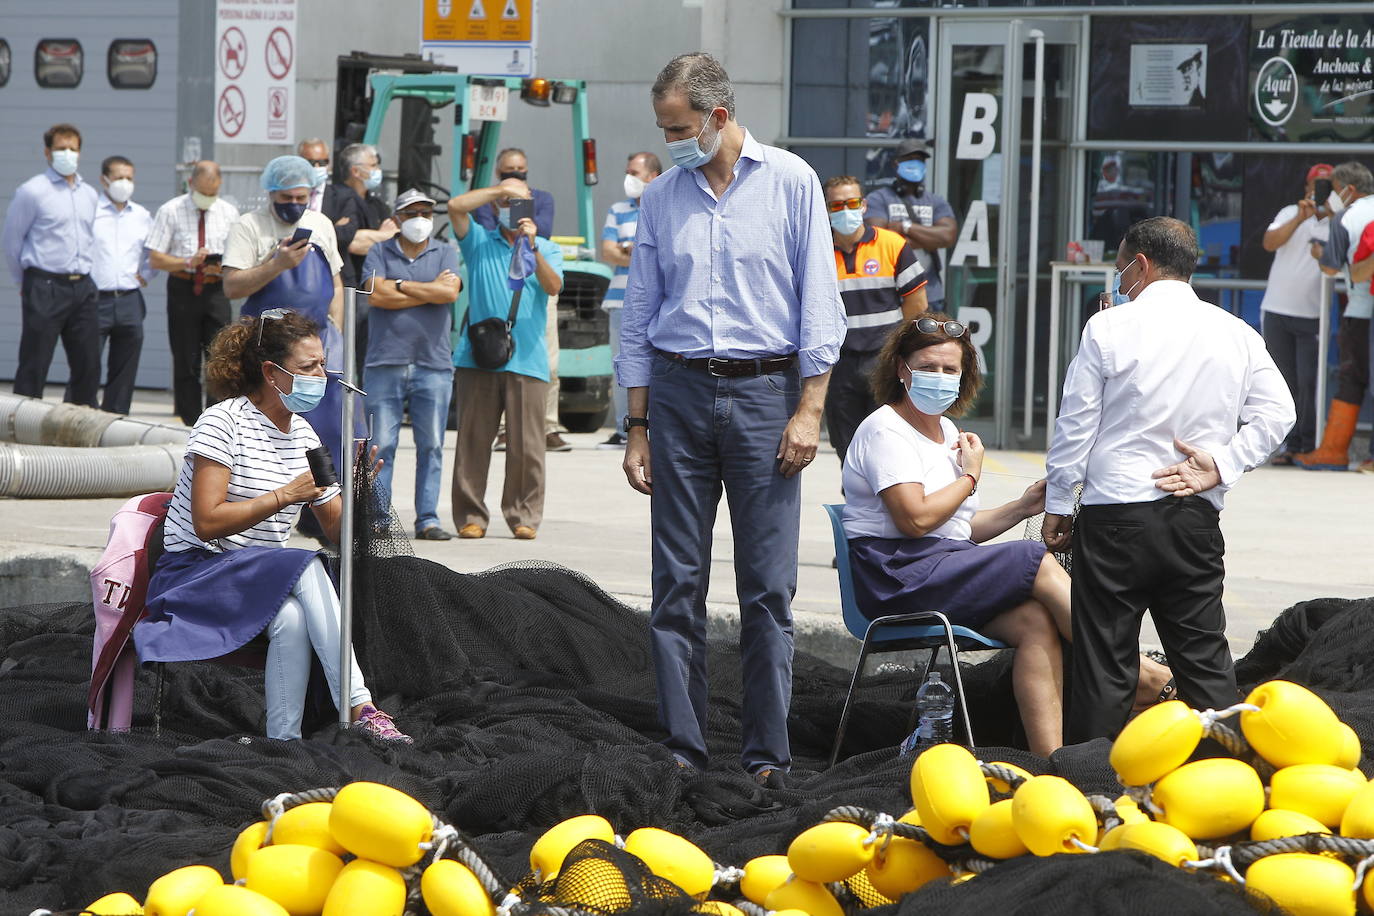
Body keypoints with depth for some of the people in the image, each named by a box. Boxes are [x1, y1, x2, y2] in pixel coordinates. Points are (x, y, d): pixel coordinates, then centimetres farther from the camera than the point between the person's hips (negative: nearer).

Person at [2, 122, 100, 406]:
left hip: (82, 287, 6)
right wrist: (24, 282, 7)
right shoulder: (32, 191, -6)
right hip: (44, 289, -6)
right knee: (34, 366, -3)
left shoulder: (89, 195, 13)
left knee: (88, 365, 6)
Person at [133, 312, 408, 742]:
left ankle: (284, 742, -31)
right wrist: (286, 496, -20)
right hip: (195, 573, -6)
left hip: (267, 582, 6)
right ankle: (360, 709, -37)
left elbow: (339, 533, 12)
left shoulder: (303, 434, 13)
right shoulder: (223, 422, -9)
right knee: (306, 569, -32)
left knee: (292, 618, -31)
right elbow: (207, 523, -18)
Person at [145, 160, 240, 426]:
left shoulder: (229, 213, 8)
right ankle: (191, 423, 8)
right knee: (186, 363, 2)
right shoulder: (171, 212, 1)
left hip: (216, 291, 1)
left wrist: (222, 268, -10)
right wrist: (188, 262, -16)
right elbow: (155, 259, -2)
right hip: (182, 291, -1)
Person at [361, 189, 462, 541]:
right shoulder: (380, 253, 10)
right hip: (385, 363, -1)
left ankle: (427, 519, 4)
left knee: (431, 445, 1)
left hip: (433, 364, 1)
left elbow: (450, 292, -6)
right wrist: (430, 290, -3)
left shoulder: (445, 253, 12)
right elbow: (376, 295, -7)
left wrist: (401, 286, -3)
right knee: (381, 444, -4)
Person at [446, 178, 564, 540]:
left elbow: (553, 286, -3)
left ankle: (524, 517, 3)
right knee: (473, 440, -2)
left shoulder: (547, 250, 15)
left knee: (526, 445, -3)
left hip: (527, 359, 0)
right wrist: (500, 190, -3)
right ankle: (471, 517, 2)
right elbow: (456, 207, -3)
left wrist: (532, 246, -14)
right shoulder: (479, 241, 14)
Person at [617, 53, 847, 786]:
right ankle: (681, 747, 5)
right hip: (679, 389, 3)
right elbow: (639, 318, 14)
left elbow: (819, 303, 1)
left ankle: (768, 754, 1)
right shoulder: (660, 198, 10)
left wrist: (809, 409, -6)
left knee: (769, 585, -3)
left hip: (764, 391, -3)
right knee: (677, 581, 1)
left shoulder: (790, 183, 2)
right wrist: (638, 428, 9)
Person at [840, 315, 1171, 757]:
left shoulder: (947, 432, 22)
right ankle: (1139, 675, -13)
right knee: (1038, 565, -20)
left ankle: (1050, 759, -31)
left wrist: (1022, 507, 8)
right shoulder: (885, 432, -6)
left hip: (946, 566, 8)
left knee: (1036, 620, -21)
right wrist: (970, 477, -3)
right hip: (897, 576, -8)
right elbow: (916, 519, -19)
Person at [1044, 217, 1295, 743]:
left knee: (1104, 660, 0)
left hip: (1116, 516, -3)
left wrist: (1056, 505, 6)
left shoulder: (1109, 328, -5)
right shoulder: (1236, 335, 7)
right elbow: (1276, 412, 3)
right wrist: (1221, 463, 0)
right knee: (1203, 656, 10)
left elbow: (1076, 424, -2)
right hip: (1196, 520, 4)